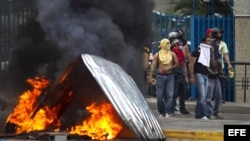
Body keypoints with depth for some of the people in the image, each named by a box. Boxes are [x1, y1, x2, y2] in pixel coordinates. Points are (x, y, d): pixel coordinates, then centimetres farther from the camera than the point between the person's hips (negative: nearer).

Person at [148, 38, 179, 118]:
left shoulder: (172, 54, 7)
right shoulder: (157, 55, 3)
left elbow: (177, 64, 8)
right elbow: (153, 66, -4)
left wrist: (170, 67, -11)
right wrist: (150, 77, -13)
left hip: (170, 76, 1)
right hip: (160, 76, -1)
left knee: (169, 95, -11)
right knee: (159, 96, 0)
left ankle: (167, 112, -11)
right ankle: (161, 112, 15)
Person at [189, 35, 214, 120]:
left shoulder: (208, 51, 18)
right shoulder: (197, 51, -4)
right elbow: (191, 64, -8)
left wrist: (212, 53, 4)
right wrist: (192, 76, -15)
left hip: (206, 75, 8)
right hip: (199, 74, -8)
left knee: (202, 96, 7)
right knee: (202, 95, -14)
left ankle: (198, 114, 11)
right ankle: (204, 114, -19)